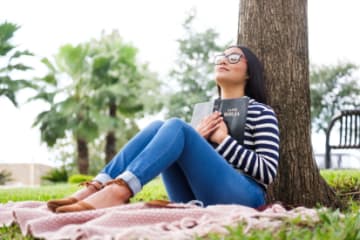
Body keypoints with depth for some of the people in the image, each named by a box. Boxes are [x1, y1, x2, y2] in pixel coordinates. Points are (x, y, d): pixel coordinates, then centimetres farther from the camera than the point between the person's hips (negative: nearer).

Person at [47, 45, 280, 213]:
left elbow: (268, 171, -3)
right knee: (158, 127, -14)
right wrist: (196, 138, 0)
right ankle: (97, 188, -30)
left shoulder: (261, 112, 10)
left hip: (240, 197, -5)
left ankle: (119, 191, -46)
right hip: (198, 198, 5)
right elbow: (183, 156, 19)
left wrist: (224, 139, -8)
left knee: (175, 127, -24)